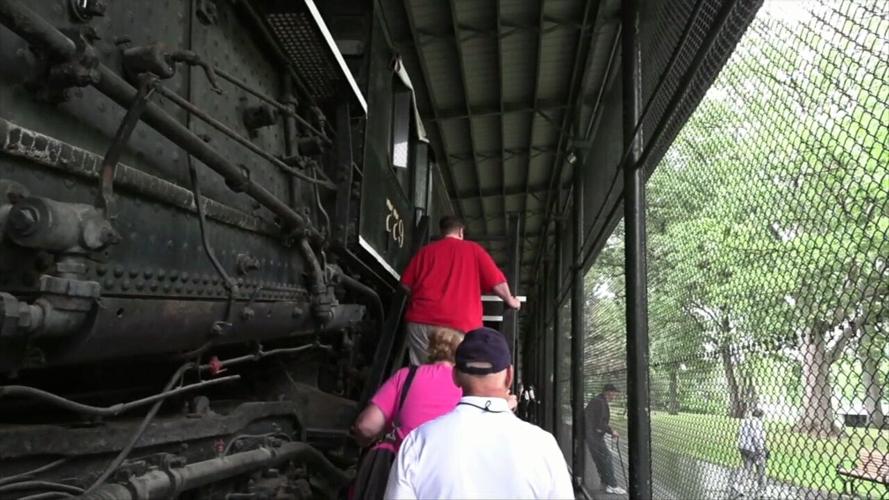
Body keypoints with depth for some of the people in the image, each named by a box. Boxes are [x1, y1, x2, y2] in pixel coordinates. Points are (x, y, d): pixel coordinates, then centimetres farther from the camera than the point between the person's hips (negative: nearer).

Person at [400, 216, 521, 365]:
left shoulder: (425, 250, 18)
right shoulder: (474, 249, 13)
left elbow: (406, 284, 16)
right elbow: (497, 283, 8)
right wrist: (510, 300, 26)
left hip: (420, 321, 2)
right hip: (460, 324, -2)